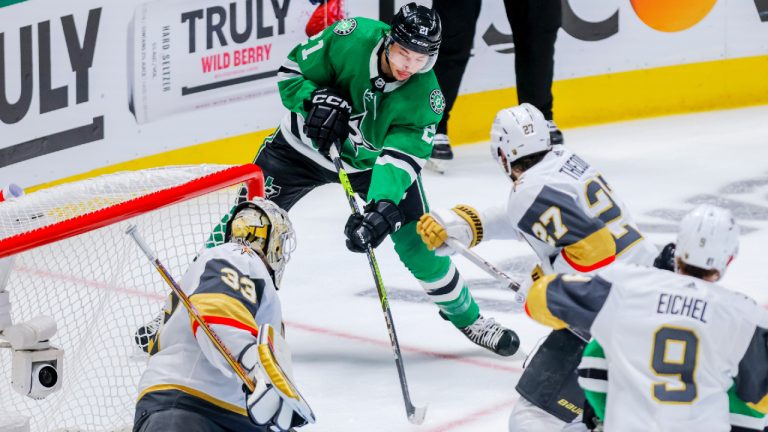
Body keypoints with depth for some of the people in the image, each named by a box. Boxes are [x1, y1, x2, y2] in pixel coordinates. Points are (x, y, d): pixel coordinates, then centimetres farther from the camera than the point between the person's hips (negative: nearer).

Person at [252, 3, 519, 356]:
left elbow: (401, 159, -33)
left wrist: (383, 208, -48)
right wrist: (317, 101, -34)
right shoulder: (351, 38, -28)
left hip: (375, 160, 0)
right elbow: (292, 71, -15)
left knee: (417, 241, -6)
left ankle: (463, 315, 17)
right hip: (305, 143, 0)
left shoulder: (425, 96, -26)